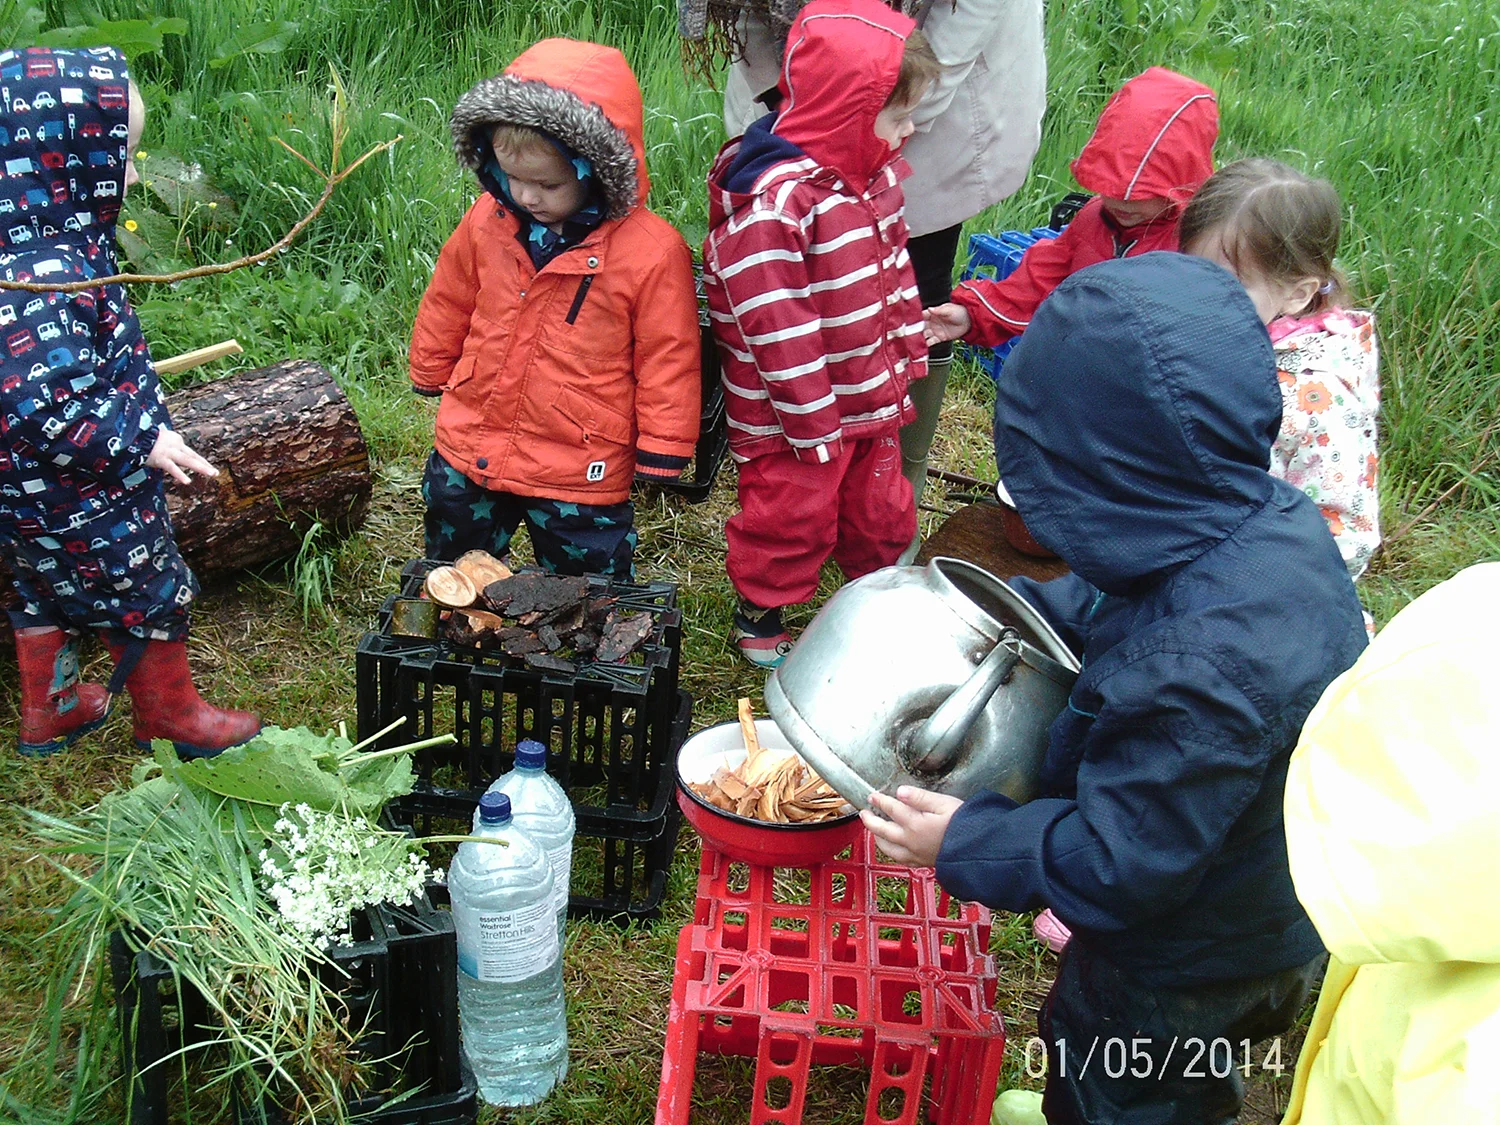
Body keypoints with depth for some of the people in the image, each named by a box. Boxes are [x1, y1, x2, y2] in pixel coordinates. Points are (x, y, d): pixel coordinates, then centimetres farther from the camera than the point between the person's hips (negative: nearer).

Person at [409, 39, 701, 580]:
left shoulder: (651, 251, -20)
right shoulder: (487, 220, -6)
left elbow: (667, 360, -12)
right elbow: (447, 305, 11)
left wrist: (661, 454, -7)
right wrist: (431, 374, 23)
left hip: (581, 477, -4)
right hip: (468, 456, 5)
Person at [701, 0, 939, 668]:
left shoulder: (873, 175, 2)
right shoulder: (773, 199, -28)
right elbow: (773, 323, -27)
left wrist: (906, 356, 16)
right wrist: (811, 416, -22)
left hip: (869, 398, 8)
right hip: (794, 413, -8)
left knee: (879, 508, 22)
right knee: (792, 513, 9)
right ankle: (758, 617, 33)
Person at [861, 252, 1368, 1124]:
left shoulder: (1197, 673, -43)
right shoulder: (1276, 520, -15)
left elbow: (1116, 865, -30)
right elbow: (1115, 613, 4)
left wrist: (966, 843, -19)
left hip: (1184, 978, -8)